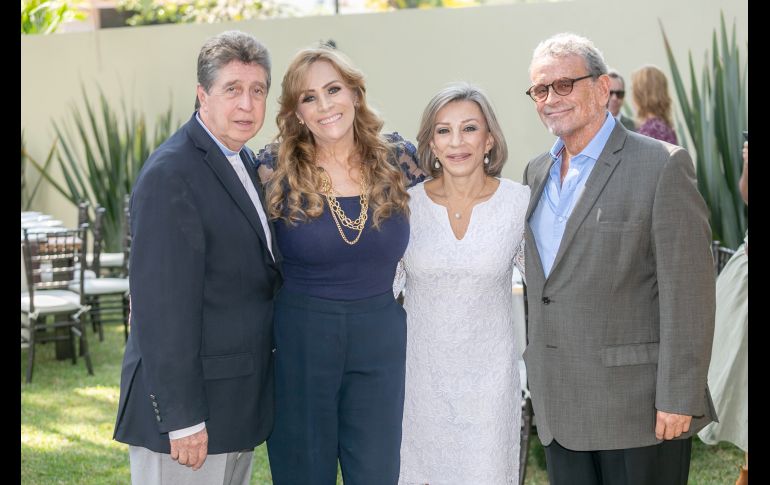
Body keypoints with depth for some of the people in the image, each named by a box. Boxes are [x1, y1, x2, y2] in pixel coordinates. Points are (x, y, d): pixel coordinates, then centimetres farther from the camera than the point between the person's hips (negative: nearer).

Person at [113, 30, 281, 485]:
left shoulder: (243, 162, 12)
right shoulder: (170, 176, -18)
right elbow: (164, 307, -21)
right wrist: (182, 418, -22)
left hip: (238, 405, 9)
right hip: (189, 407, -9)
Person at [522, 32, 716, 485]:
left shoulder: (663, 165, -9)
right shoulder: (537, 171, 13)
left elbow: (688, 293, -13)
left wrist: (679, 398, -17)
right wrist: (538, 376, 15)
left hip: (640, 410, -6)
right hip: (560, 407, 6)